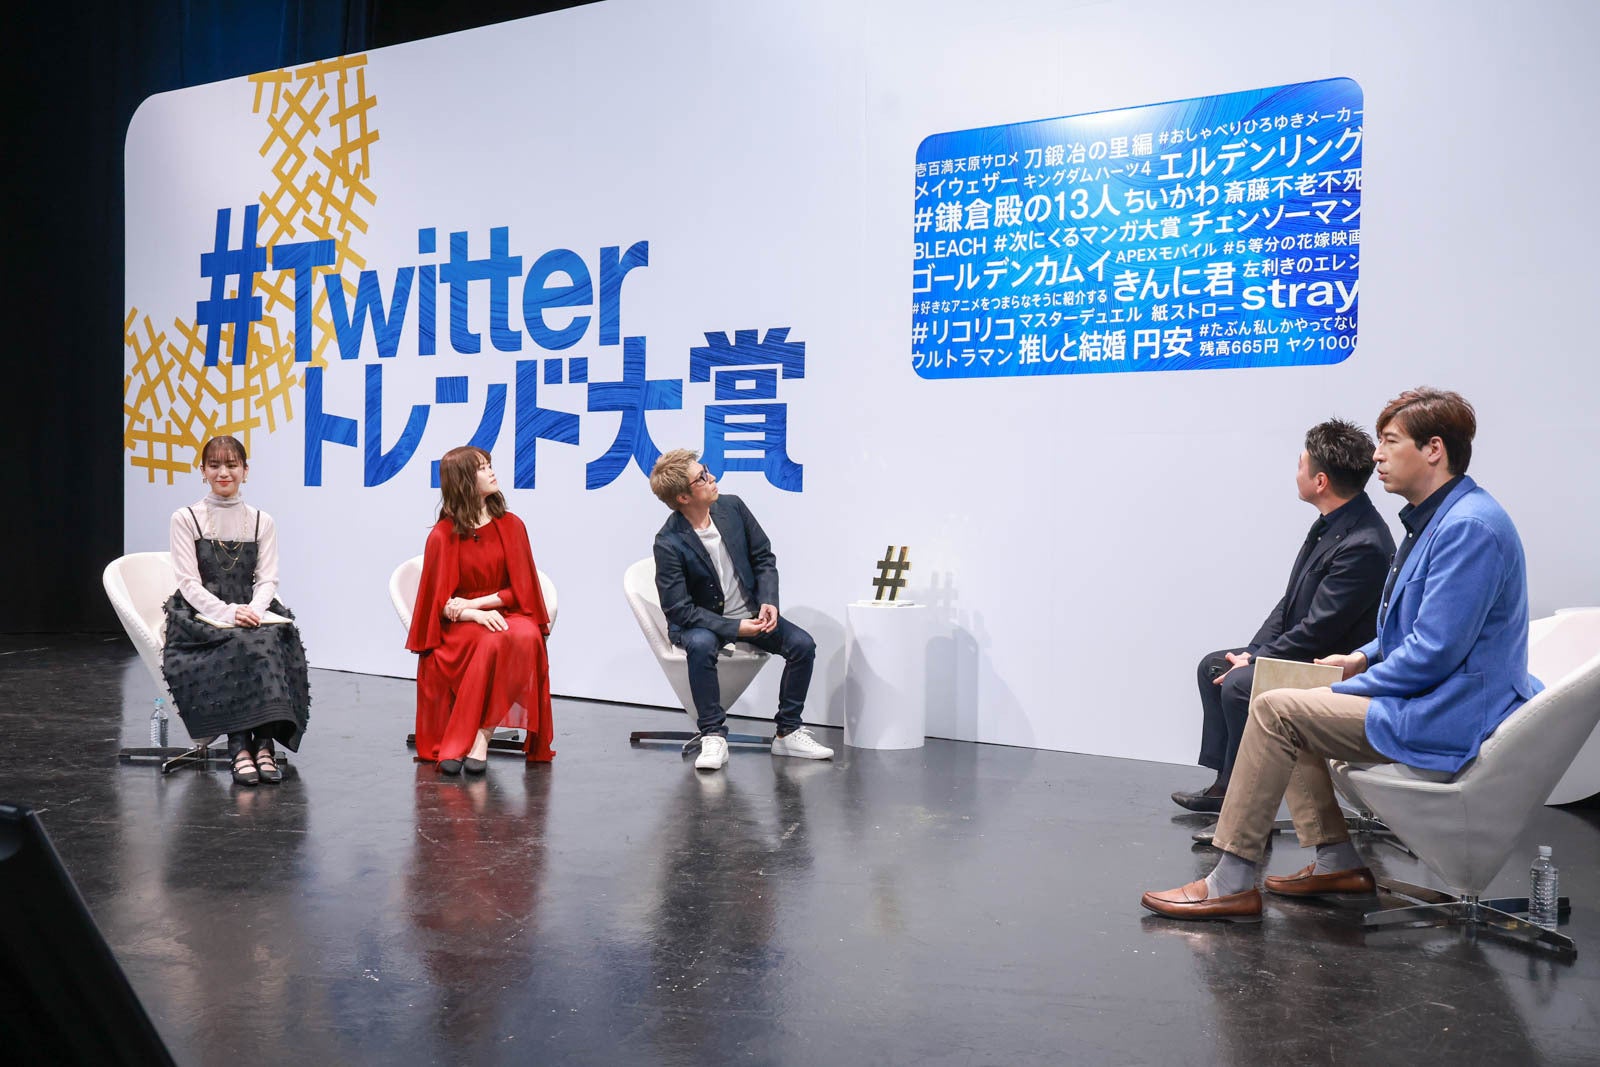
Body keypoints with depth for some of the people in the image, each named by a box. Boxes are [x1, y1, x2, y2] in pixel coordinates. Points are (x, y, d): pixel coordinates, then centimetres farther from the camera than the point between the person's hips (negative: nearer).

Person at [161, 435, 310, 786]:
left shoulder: (262, 522, 12)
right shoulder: (185, 520, 4)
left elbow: (267, 580, 4)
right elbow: (189, 584, -5)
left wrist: (254, 609, -19)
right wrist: (227, 612, -22)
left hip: (251, 613, 2)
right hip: (200, 617, -2)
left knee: (274, 640, -32)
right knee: (244, 645, -34)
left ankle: (263, 743, -35)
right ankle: (241, 746, -36)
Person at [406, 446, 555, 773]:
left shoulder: (511, 526, 6)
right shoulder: (442, 535, -1)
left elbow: (521, 589, 4)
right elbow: (440, 601, -2)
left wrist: (473, 603, -10)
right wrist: (478, 616, -21)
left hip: (503, 614, 2)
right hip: (458, 625, -2)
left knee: (527, 636, -34)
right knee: (492, 642, -36)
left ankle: (477, 740, -34)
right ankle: (478, 739, -33)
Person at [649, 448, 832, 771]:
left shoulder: (732, 508, -7)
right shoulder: (668, 544, -21)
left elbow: (764, 557, 4)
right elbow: (678, 610, -20)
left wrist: (769, 601, -13)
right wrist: (734, 628, -25)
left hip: (750, 612, 5)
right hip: (701, 621, -5)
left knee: (802, 644, -15)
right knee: (701, 645, -38)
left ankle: (788, 732, 0)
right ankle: (713, 737, -24)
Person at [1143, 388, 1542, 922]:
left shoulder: (1469, 526, -21)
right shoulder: (1435, 518, 14)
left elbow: (1434, 653, -25)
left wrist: (1350, 687, -13)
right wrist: (1362, 659, 9)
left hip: (1446, 722, -11)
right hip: (1434, 702, 11)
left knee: (1275, 710, -16)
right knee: (1289, 706, 14)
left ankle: (1231, 885, -10)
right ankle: (1336, 861, 15)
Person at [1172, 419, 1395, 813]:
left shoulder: (1363, 546, -27)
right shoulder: (1331, 523, 4)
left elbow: (1318, 630, -25)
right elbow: (1290, 602, 10)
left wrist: (1254, 662, -16)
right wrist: (1251, 651, 1)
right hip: (1301, 653, 11)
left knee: (1238, 686, -25)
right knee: (1213, 666, 12)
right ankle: (1225, 784, 16)